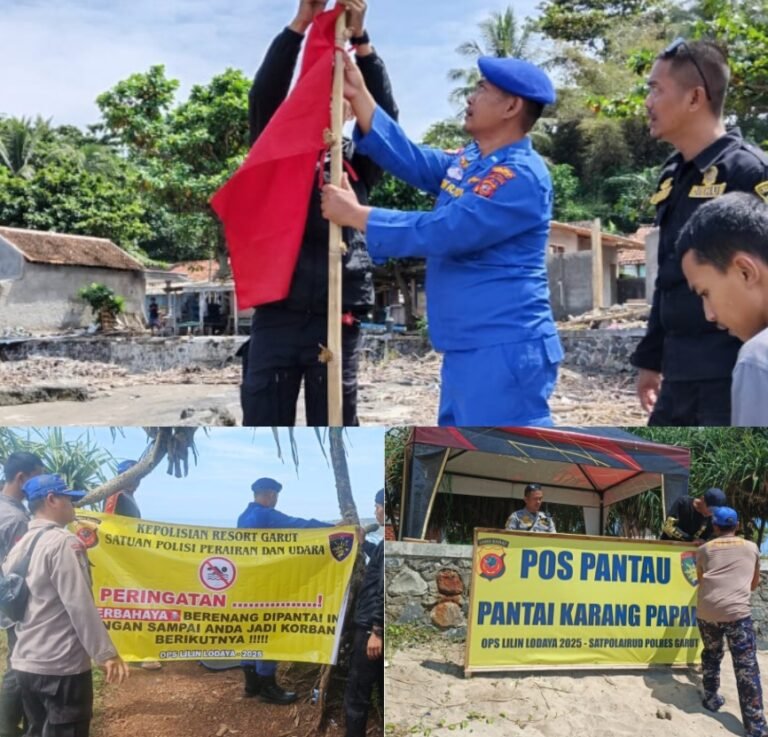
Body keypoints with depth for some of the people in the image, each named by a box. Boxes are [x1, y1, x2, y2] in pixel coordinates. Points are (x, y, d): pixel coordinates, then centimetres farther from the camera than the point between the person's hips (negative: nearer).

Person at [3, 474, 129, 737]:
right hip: (62, 666, -8)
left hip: (25, 663, 8)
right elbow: (80, 605, -20)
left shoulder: (20, 546, 9)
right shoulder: (64, 542, -16)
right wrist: (106, 653, -16)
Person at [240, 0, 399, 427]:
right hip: (276, 317, 0)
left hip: (336, 322, 0)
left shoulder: (356, 162, 11)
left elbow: (383, 114, -5)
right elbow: (263, 96, -4)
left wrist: (359, 38, -14)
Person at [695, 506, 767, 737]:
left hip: (706, 612, 2)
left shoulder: (704, 549, 16)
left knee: (711, 655, 26)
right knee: (746, 667, -1)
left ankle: (711, 699, 34)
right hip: (737, 611, -2)